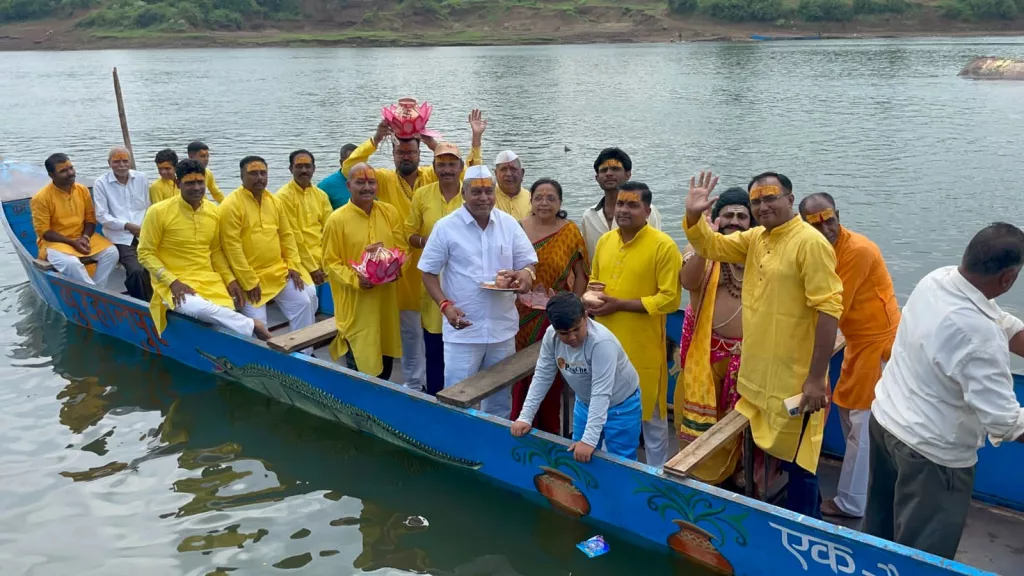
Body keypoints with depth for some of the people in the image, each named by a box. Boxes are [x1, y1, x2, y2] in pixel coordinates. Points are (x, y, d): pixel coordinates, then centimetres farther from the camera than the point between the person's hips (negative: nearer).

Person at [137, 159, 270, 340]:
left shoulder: (213, 210, 6)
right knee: (200, 308, -35)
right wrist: (172, 281, -17)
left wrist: (230, 279, 4)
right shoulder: (158, 212, -9)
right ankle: (252, 326, -18)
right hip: (173, 283, -5)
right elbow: (145, 253, -5)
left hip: (209, 281, 5)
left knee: (228, 316, -21)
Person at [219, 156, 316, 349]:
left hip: (280, 271, 6)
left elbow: (286, 235, 12)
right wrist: (249, 282, -18)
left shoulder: (273, 201, 8)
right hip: (250, 277, -6)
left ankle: (304, 353, 17)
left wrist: (294, 266, 1)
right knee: (257, 323, -9)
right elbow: (232, 246, -17)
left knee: (303, 303, 4)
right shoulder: (231, 204, -13)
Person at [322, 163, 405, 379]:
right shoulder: (337, 219, -8)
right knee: (362, 360, -2)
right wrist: (355, 279, -22)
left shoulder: (390, 212, 4)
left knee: (386, 356, 17)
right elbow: (331, 262, -7)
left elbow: (401, 248, 8)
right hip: (356, 302, -4)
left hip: (386, 298, 5)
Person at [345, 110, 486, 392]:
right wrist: (375, 139, -18)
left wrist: (476, 139, -12)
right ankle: (413, 383, 24)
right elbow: (349, 167, -9)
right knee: (409, 328, 11)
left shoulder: (433, 176, 3)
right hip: (402, 265, -1)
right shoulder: (385, 179, 0)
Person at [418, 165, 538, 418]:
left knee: (500, 395, 18)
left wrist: (527, 273, -19)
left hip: (502, 326, 4)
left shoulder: (509, 224, 2)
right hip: (463, 328, -3)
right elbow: (429, 271, -3)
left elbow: (528, 261, 6)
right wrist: (445, 305, -18)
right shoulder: (446, 227, -7)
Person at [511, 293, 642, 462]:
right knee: (578, 457, 12)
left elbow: (601, 394, -37)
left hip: (621, 406, -5)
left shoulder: (601, 342, -36)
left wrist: (589, 440, -41)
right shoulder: (551, 336, -19)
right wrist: (525, 417, -13)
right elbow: (542, 376, -9)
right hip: (586, 403, 5)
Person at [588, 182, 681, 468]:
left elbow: (670, 299, -16)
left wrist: (620, 304, -19)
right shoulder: (604, 241, 8)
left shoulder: (663, 246, -12)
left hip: (643, 347, -5)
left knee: (651, 414, 9)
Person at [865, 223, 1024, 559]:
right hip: (931, 450, -8)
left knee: (881, 525, 27)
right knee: (922, 554, 11)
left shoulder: (937, 279, -7)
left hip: (886, 417, 8)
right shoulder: (978, 335, -31)